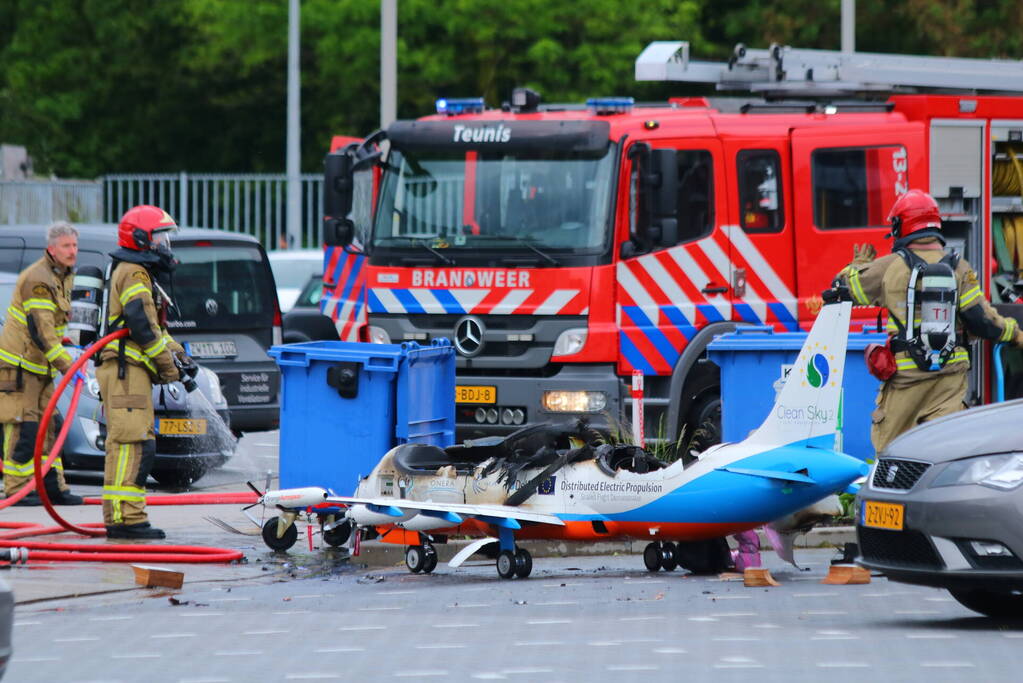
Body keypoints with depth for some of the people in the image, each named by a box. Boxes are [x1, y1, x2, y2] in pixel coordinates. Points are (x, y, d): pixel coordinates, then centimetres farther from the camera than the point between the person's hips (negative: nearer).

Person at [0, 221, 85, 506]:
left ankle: (53, 486, 15)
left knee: (49, 426, 10)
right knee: (23, 428, -10)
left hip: (41, 366, 10)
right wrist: (67, 364, -29)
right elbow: (40, 332, -27)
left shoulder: (64, 276, 12)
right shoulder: (37, 280, -20)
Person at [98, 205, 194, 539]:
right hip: (126, 370, -11)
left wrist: (175, 352, 13)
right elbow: (142, 325, -19)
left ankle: (121, 517, 15)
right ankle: (124, 517, -21)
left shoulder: (143, 273, 24)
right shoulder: (134, 274, -10)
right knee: (134, 442, -16)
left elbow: (154, 326, 28)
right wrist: (167, 366, -13)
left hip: (134, 371, 11)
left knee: (129, 444, 12)